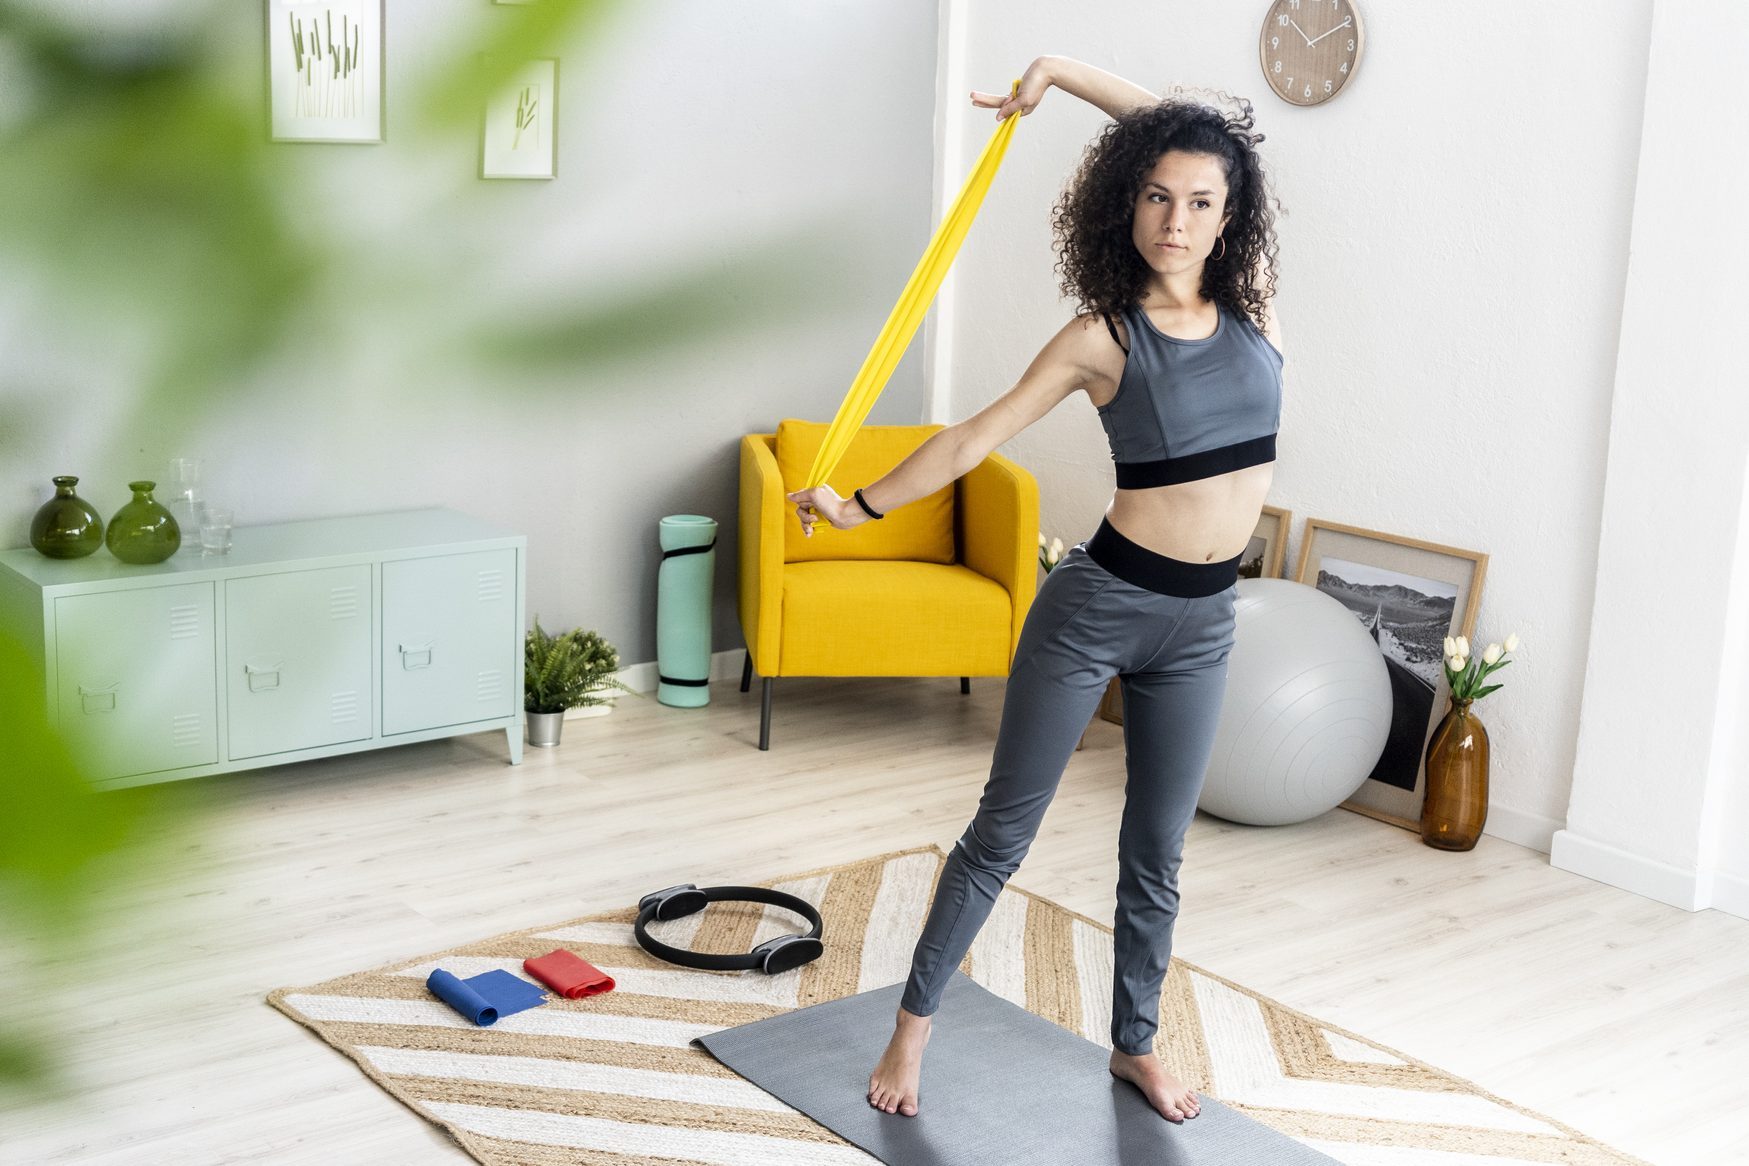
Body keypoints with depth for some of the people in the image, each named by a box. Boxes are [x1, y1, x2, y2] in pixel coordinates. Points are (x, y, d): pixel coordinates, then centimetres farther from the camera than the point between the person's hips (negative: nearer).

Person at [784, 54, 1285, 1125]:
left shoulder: (1251, 299, 0)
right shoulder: (1101, 338, -9)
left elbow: (1192, 127, 7)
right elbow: (976, 436, 1)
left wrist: (1062, 70, 7)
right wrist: (862, 505, 6)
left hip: (1200, 627, 4)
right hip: (1099, 605, -3)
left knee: (1158, 853, 16)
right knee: (1004, 832, 6)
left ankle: (1138, 1046, 34)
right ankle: (915, 1023, 23)